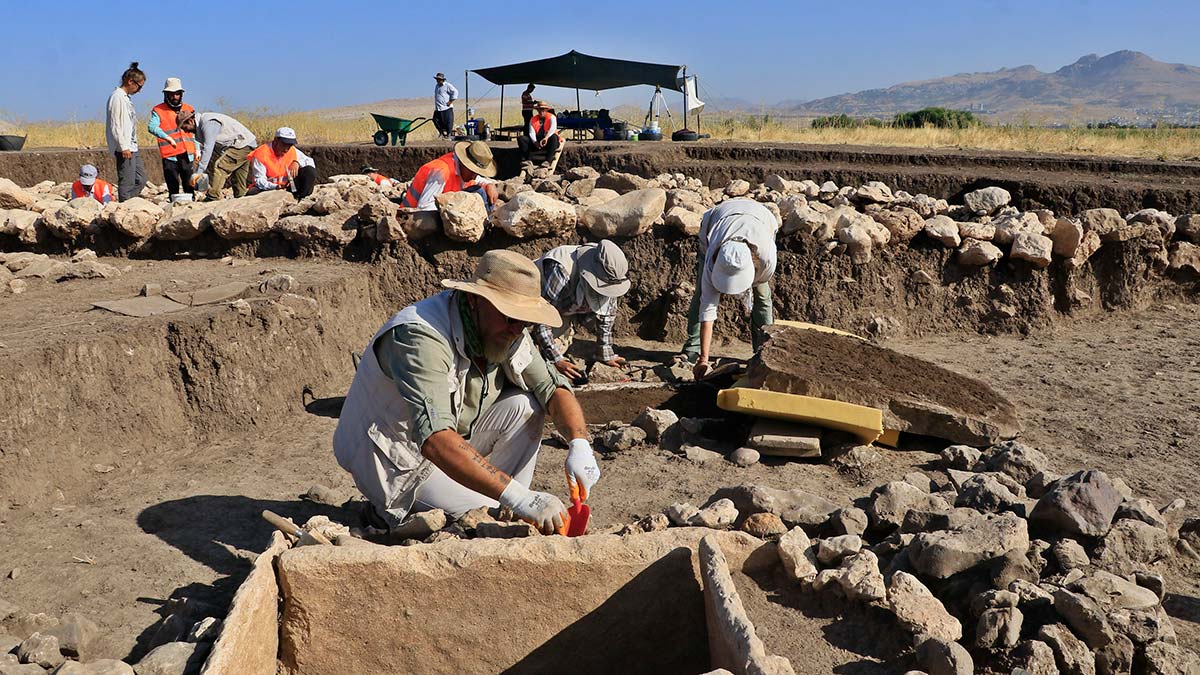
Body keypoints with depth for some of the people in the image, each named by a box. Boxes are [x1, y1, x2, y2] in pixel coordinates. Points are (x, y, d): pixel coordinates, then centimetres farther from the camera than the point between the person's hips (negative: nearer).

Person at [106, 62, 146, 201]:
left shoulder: (126, 98, 18)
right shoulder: (117, 97, -11)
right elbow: (115, 125, -17)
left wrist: (132, 146, 19)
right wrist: (124, 147, -20)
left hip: (132, 148, 10)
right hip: (124, 149, -10)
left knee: (141, 179, 12)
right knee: (127, 183, -8)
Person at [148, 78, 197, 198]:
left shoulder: (189, 110, 15)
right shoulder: (158, 110, 1)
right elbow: (152, 127, -15)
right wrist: (167, 137, -30)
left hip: (187, 154, 3)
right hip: (170, 155, -3)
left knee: (189, 184, 6)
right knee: (173, 186, -2)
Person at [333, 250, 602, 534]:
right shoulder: (419, 337, -33)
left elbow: (553, 388, -6)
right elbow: (435, 440, -43)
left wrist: (580, 444, -28)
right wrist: (518, 499, -49)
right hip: (396, 465, -7)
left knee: (524, 406, -12)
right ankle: (394, 513, 2)